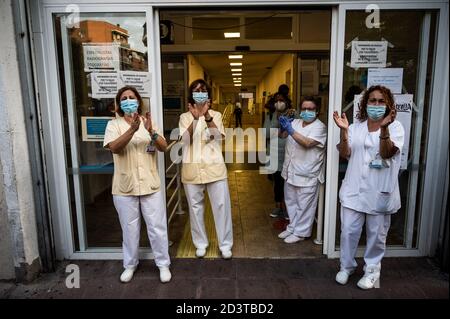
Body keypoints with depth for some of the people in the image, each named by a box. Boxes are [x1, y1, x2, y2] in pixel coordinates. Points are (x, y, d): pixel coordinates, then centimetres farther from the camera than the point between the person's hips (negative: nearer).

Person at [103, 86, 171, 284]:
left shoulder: (148, 122, 6)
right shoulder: (114, 125, 0)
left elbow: (164, 147, -5)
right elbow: (114, 148, -19)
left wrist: (151, 131, -23)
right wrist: (133, 129, -32)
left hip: (150, 184, 1)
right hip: (125, 186, -1)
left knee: (157, 227, 7)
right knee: (130, 228, 12)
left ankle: (163, 264, 23)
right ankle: (130, 265, 32)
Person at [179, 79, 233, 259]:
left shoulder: (216, 115, 5)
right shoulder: (185, 117, 5)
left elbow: (219, 137, -12)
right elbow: (186, 139, -12)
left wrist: (207, 117, -26)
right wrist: (195, 118, -26)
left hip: (214, 166, 0)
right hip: (192, 168, 1)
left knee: (222, 205, 2)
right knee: (195, 207, 9)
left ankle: (225, 244, 17)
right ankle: (201, 243, 26)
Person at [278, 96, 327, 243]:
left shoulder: (319, 127, -12)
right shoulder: (295, 122, 8)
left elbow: (307, 143, -25)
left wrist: (290, 130, -27)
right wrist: (283, 126, -15)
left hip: (307, 174, -7)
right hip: (291, 171, 7)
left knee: (304, 205, 5)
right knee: (290, 202, 19)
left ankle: (300, 232, 21)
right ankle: (292, 228, 35)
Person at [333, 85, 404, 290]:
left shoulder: (395, 127, -1)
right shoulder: (355, 127, 6)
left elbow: (387, 153, -15)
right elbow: (345, 154, -2)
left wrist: (384, 127, -28)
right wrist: (343, 131, -15)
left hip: (380, 190, -1)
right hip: (354, 188, 2)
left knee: (376, 233, 10)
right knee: (348, 230, 6)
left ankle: (372, 269, 29)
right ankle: (346, 266, 26)